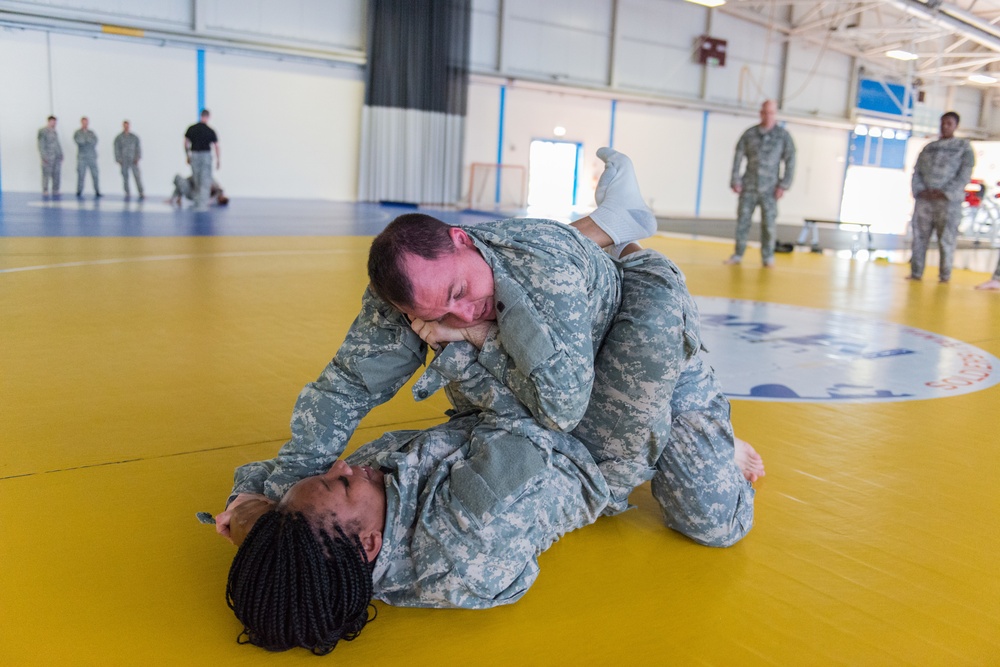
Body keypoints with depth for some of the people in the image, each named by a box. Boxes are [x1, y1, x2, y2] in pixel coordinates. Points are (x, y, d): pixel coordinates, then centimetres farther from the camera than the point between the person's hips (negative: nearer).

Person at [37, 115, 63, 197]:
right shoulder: (42, 131, -2)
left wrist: (61, 154, 15)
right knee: (46, 174, -7)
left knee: (56, 174, 4)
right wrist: (44, 156, -14)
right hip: (48, 157, -6)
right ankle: (45, 191, -5)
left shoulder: (55, 132, 19)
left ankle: (55, 191, 9)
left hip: (57, 157, 6)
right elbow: (41, 145, -7)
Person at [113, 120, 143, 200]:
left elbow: (138, 148, 6)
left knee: (137, 176, -9)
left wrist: (137, 158, -6)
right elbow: (116, 150, 6)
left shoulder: (134, 137, 9)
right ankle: (127, 193, 7)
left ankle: (141, 193, -10)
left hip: (133, 160, 0)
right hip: (124, 161, 0)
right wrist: (118, 160, -3)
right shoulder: (118, 138, 7)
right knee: (125, 177, 1)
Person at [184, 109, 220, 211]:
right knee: (205, 182, 0)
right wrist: (218, 160, 0)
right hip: (206, 156, -3)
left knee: (197, 182, 13)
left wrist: (188, 156, 15)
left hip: (194, 156, 3)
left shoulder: (191, 129, 1)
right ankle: (203, 205, -7)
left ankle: (197, 204, 18)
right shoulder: (210, 131, -7)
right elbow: (216, 146, -6)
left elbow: (186, 143, 4)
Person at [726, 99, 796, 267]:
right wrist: (735, 181, 2)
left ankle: (768, 257, 6)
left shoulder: (783, 136, 2)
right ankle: (738, 254, 11)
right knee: (742, 220, 2)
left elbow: (790, 161, 1)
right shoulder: (749, 134, 5)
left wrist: (784, 185, -5)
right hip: (748, 187, 1)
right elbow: (738, 157, 7)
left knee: (769, 223, -3)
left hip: (769, 189, -1)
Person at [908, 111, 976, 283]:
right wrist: (920, 190, -5)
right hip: (924, 199, 4)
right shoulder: (929, 147, 20)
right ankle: (916, 272, 3)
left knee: (946, 239, -6)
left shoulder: (964, 147, 8)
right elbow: (917, 171, 13)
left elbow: (964, 175, -1)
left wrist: (945, 193, -12)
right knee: (919, 236, -1)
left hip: (949, 200, -4)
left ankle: (945, 275, -4)